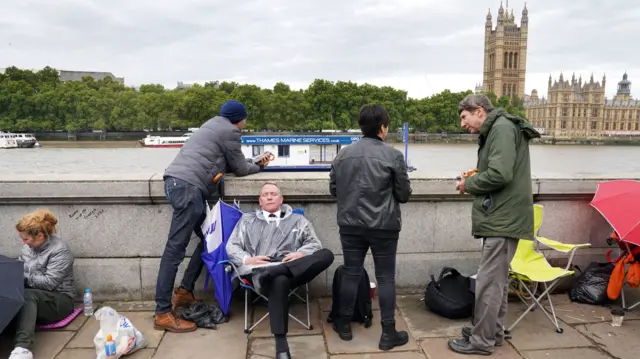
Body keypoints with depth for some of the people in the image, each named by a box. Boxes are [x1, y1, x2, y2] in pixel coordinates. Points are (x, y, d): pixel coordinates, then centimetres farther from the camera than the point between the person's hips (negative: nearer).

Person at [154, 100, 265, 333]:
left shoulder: (215, 126, 28)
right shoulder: (229, 131, 0)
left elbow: (228, 162, 32)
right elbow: (239, 169, 5)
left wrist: (255, 162, 33)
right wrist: (257, 167, 25)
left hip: (177, 181, 10)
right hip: (188, 186, -10)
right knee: (176, 249, -11)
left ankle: (184, 291, 19)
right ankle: (163, 314, -9)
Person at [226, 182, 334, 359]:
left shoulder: (298, 220, 26)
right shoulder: (247, 220, 25)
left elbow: (314, 243, 16)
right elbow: (231, 247, 17)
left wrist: (301, 254, -6)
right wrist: (248, 259, -4)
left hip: (294, 268, 2)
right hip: (262, 271, -2)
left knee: (326, 255, -28)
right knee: (279, 281, -41)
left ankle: (274, 272, -40)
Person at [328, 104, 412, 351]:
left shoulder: (343, 154, 2)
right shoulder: (393, 155, -9)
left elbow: (333, 189, 11)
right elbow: (404, 194, -2)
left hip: (350, 225, 4)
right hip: (383, 227, -3)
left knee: (351, 274, 14)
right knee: (385, 278, 6)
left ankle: (344, 325, 26)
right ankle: (388, 333, 13)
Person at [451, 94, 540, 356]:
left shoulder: (502, 128, -13)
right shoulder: (496, 131, 18)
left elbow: (499, 174, -24)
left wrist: (468, 184, -9)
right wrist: (473, 181, 1)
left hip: (503, 218, -10)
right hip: (501, 216, 11)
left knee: (488, 282, -3)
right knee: (498, 279, 18)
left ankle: (481, 340, 8)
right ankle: (493, 331, 30)